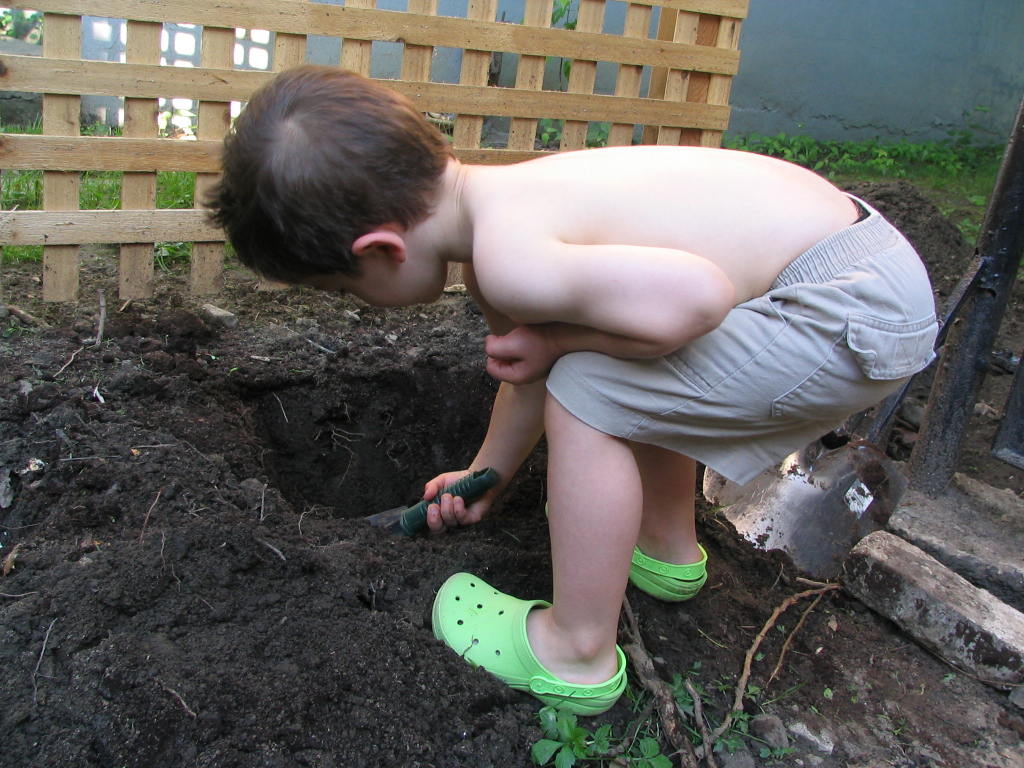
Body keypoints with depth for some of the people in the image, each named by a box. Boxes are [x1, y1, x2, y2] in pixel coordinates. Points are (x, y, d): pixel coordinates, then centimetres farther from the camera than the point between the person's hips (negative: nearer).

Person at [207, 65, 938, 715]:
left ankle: (578, 651, 5)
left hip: (862, 310, -10)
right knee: (627, 378, 24)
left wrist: (558, 340, -17)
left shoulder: (507, 259, -24)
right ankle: (667, 549, 41)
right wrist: (484, 477, 35)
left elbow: (695, 298, -34)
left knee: (588, 395, -13)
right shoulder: (504, 204, 7)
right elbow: (529, 366, 21)